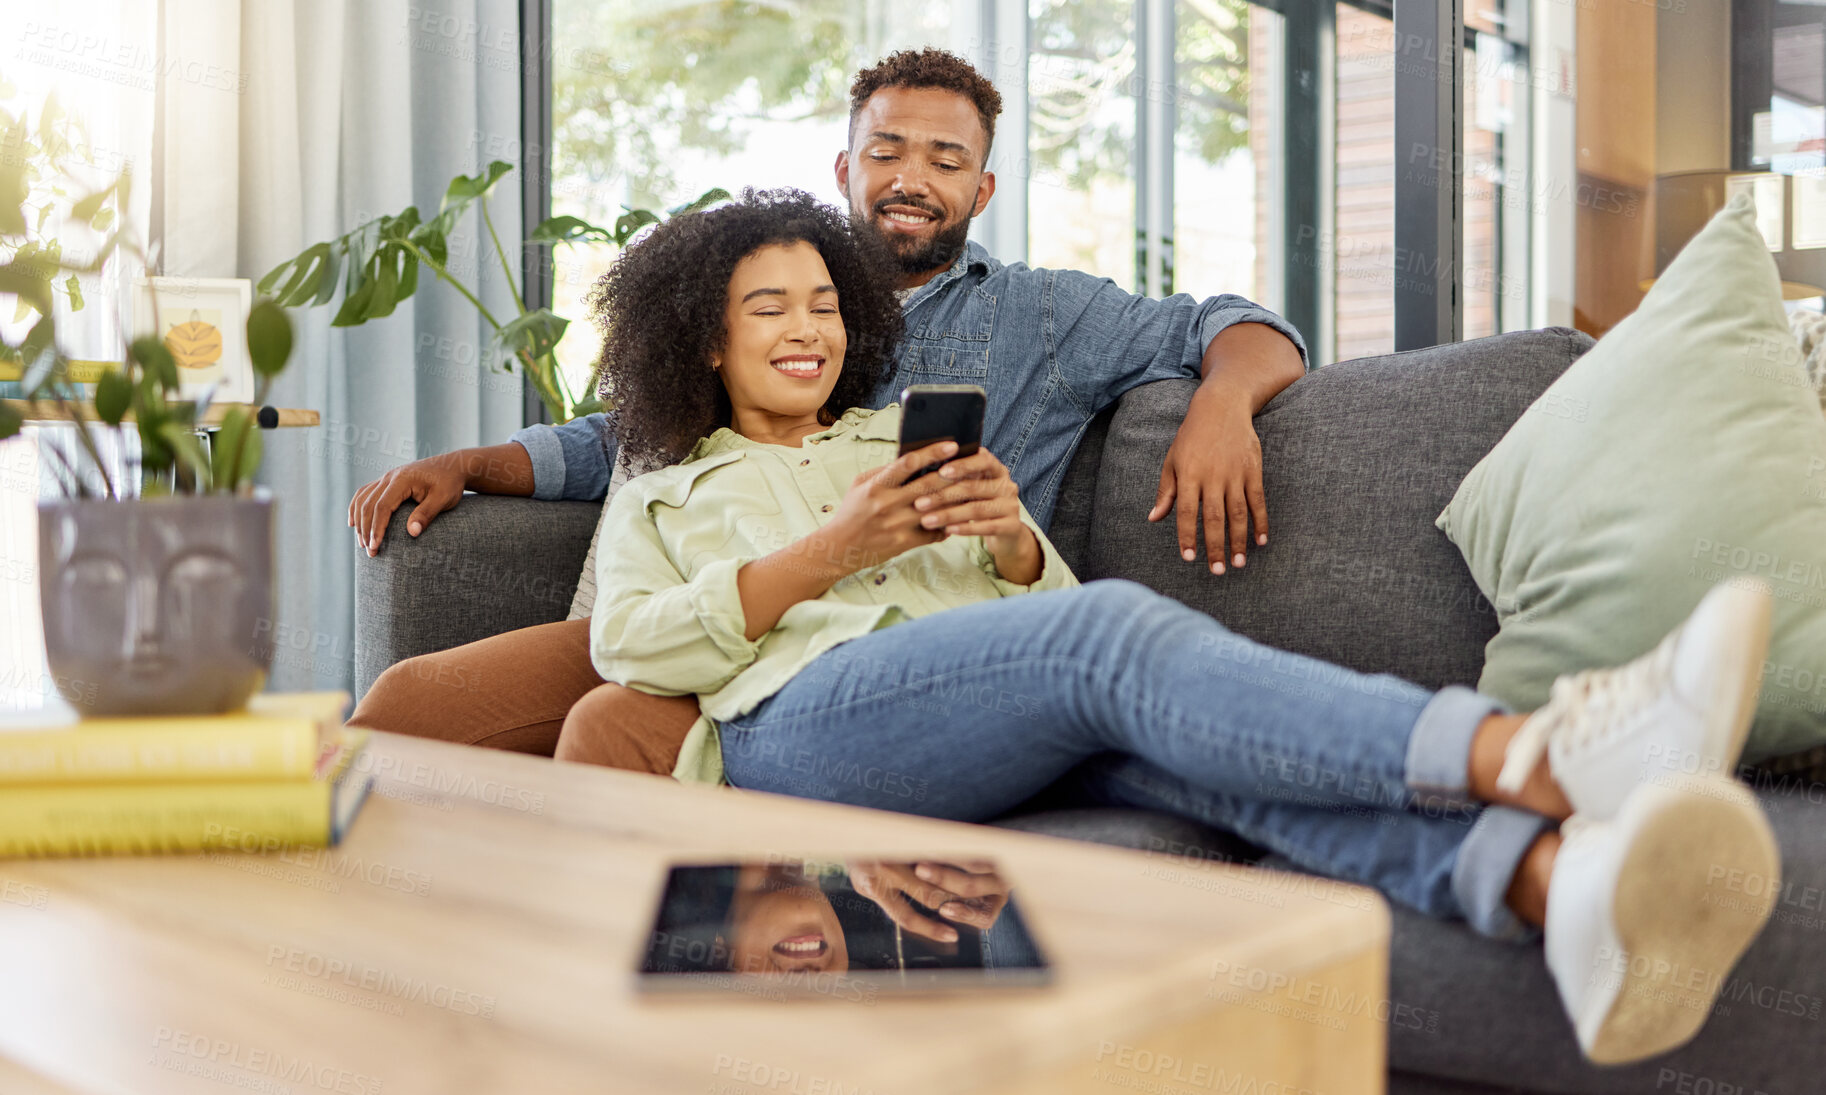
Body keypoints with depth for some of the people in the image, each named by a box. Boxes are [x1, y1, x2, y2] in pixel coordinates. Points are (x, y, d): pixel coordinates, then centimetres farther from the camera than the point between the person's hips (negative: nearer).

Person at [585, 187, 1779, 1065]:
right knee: (1117, 630, -33)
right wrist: (826, 554, -7)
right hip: (799, 727, -3)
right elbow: (627, 645, 4)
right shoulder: (657, 499, 25)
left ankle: (1558, 881, -59)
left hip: (1009, 719, 3)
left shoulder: (912, 440, 31)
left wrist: (1013, 541, -3)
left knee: (1159, 711, -33)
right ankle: (1536, 755, -51)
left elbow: (1044, 595, 22)